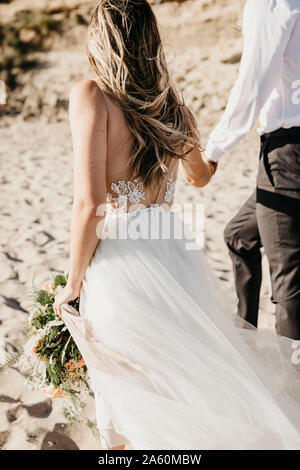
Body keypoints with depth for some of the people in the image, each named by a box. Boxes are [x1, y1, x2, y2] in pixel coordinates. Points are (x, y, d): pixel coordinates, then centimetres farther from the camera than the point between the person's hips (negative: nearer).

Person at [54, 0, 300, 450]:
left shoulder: (91, 95, -10)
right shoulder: (173, 106, 8)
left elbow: (89, 205, -17)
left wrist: (73, 284, -3)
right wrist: (213, 155, 51)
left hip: (120, 267, -5)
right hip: (175, 257, 5)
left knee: (128, 399, 16)